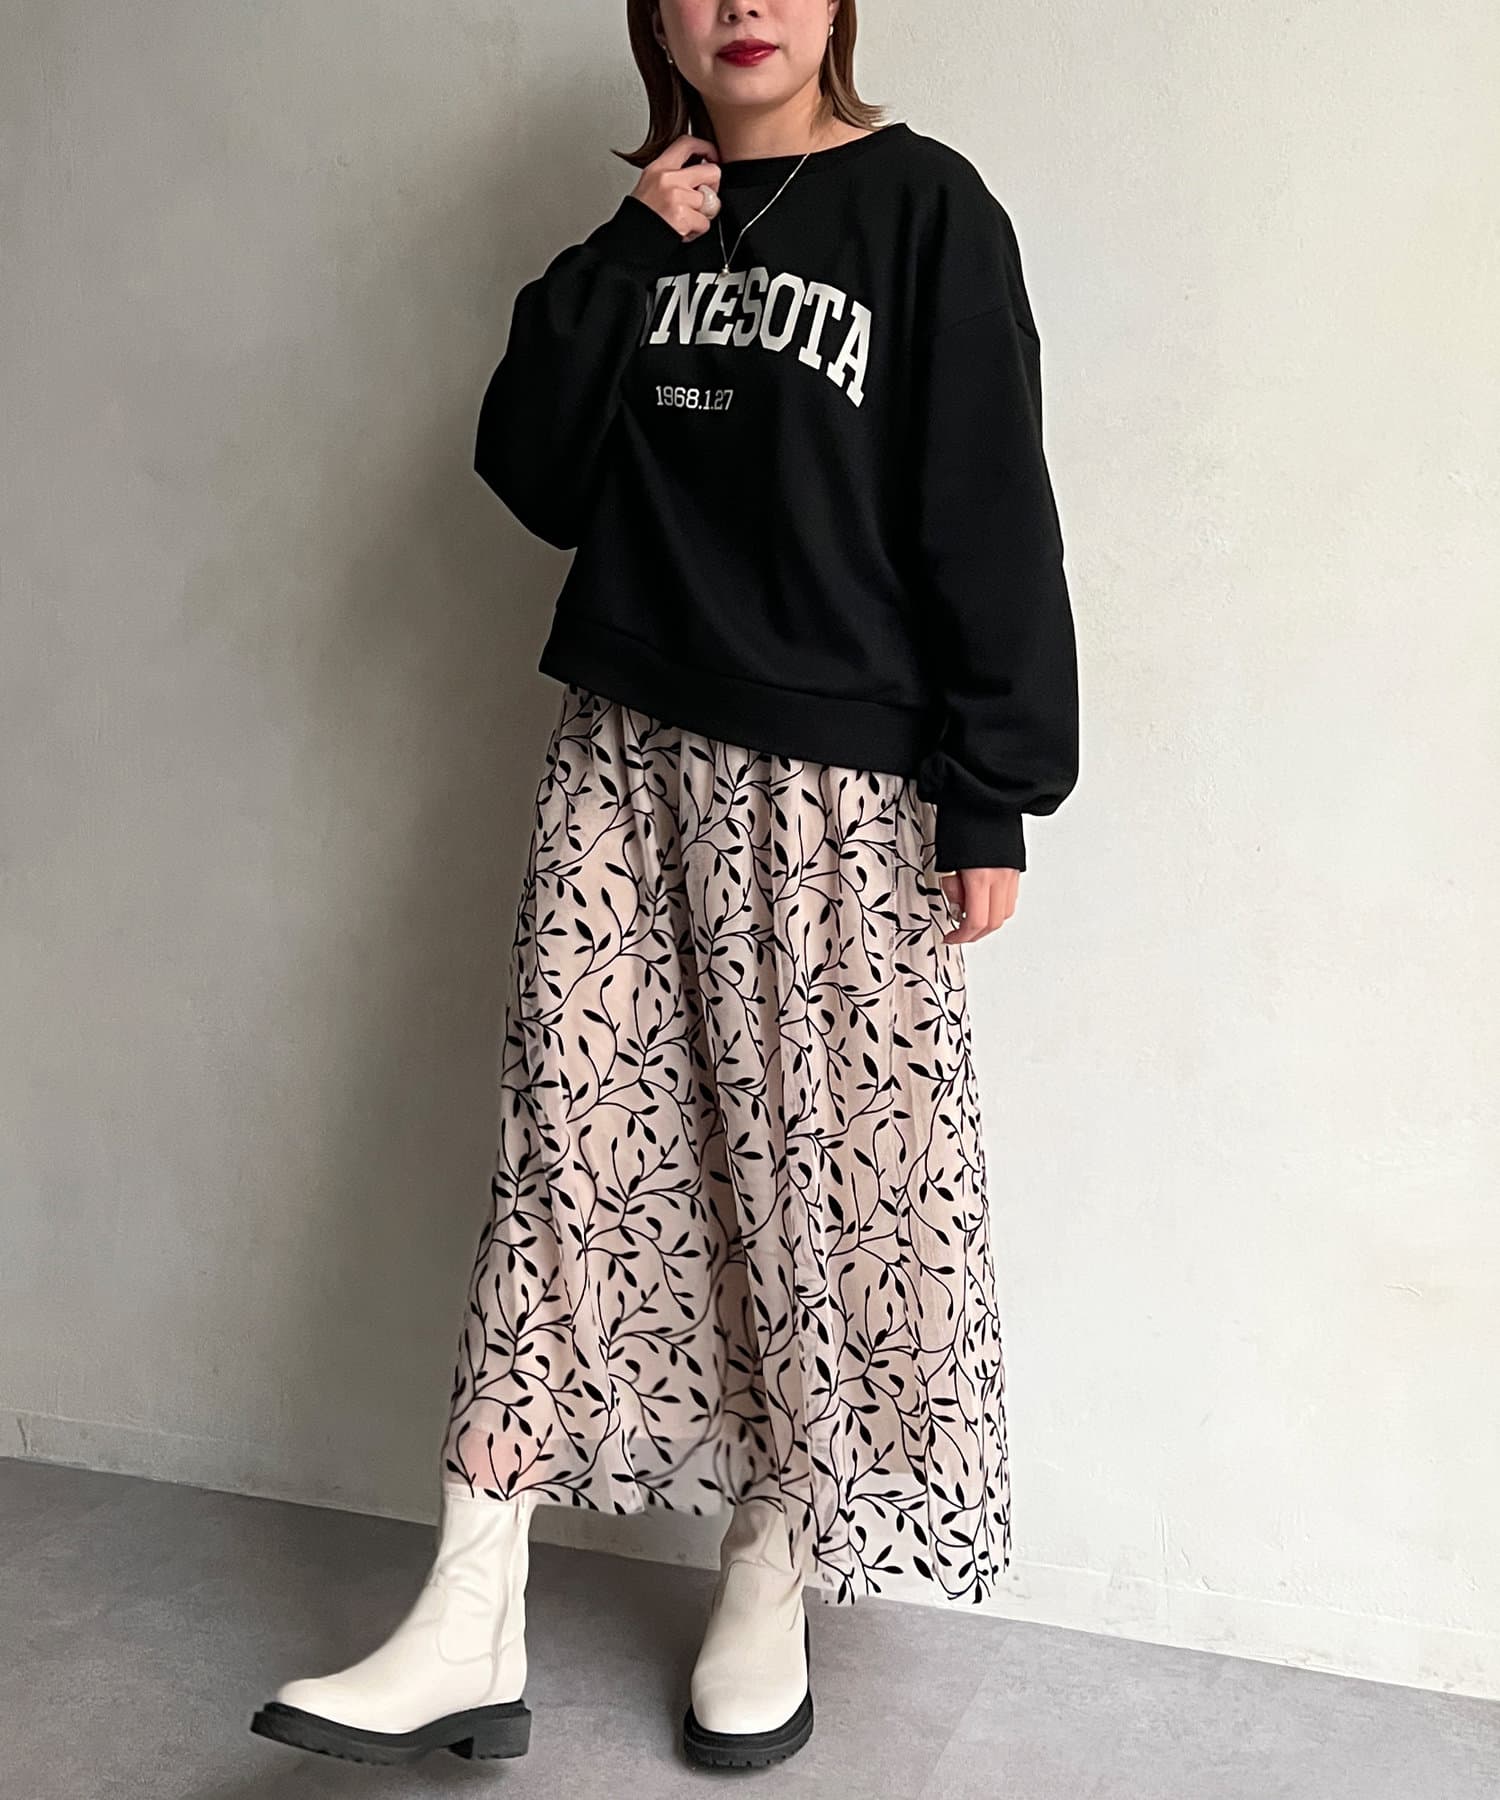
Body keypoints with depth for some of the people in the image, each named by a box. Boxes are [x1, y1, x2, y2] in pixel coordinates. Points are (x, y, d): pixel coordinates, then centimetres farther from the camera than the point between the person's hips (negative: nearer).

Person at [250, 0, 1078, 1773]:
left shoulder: (924, 206, -1)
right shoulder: (650, 222, 13)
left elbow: (991, 514, -6)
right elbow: (536, 476, 6)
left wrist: (992, 797, -11)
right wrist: (626, 258, -3)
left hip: (839, 781, -4)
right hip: (627, 755, 4)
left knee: (819, 1168, 3)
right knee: (568, 1149, -1)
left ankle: (769, 1582, 22)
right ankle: (471, 1632, 5)